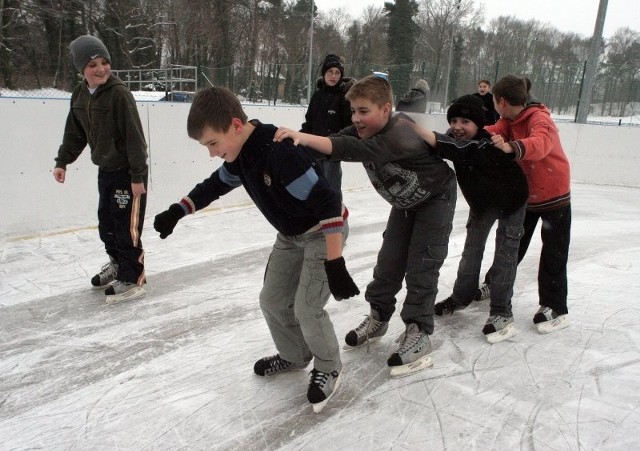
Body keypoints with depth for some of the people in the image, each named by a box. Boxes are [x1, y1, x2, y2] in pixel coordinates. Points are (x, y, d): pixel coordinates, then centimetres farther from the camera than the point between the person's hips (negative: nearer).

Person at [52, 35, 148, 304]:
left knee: (126, 227, -2)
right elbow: (75, 133, 16)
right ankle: (117, 264, 38)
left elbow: (134, 136, -20)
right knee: (106, 224, 16)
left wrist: (138, 176, -21)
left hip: (127, 171, -7)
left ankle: (132, 279, 11)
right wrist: (62, 161, 14)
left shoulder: (119, 93, -18)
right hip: (105, 170, 7)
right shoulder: (79, 95, 4)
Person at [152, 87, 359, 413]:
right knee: (272, 300, 11)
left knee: (306, 307, -12)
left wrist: (334, 263, -35)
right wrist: (177, 212, 4)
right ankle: (294, 356, 34)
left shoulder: (279, 151, -34)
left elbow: (327, 202, -36)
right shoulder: (239, 154, -6)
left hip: (324, 231, -8)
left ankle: (328, 368, 15)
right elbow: (215, 185, 13)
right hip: (291, 234, 9)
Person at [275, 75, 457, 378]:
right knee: (389, 261, 7)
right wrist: (301, 143, -44)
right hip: (405, 202, 7)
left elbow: (357, 150, -54)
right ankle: (378, 318, 23)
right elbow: (335, 143, -24)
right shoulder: (365, 130, -13)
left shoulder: (401, 134, -39)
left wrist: (305, 138, -64)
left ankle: (418, 335, 2)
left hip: (435, 199, -7)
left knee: (421, 268, -8)